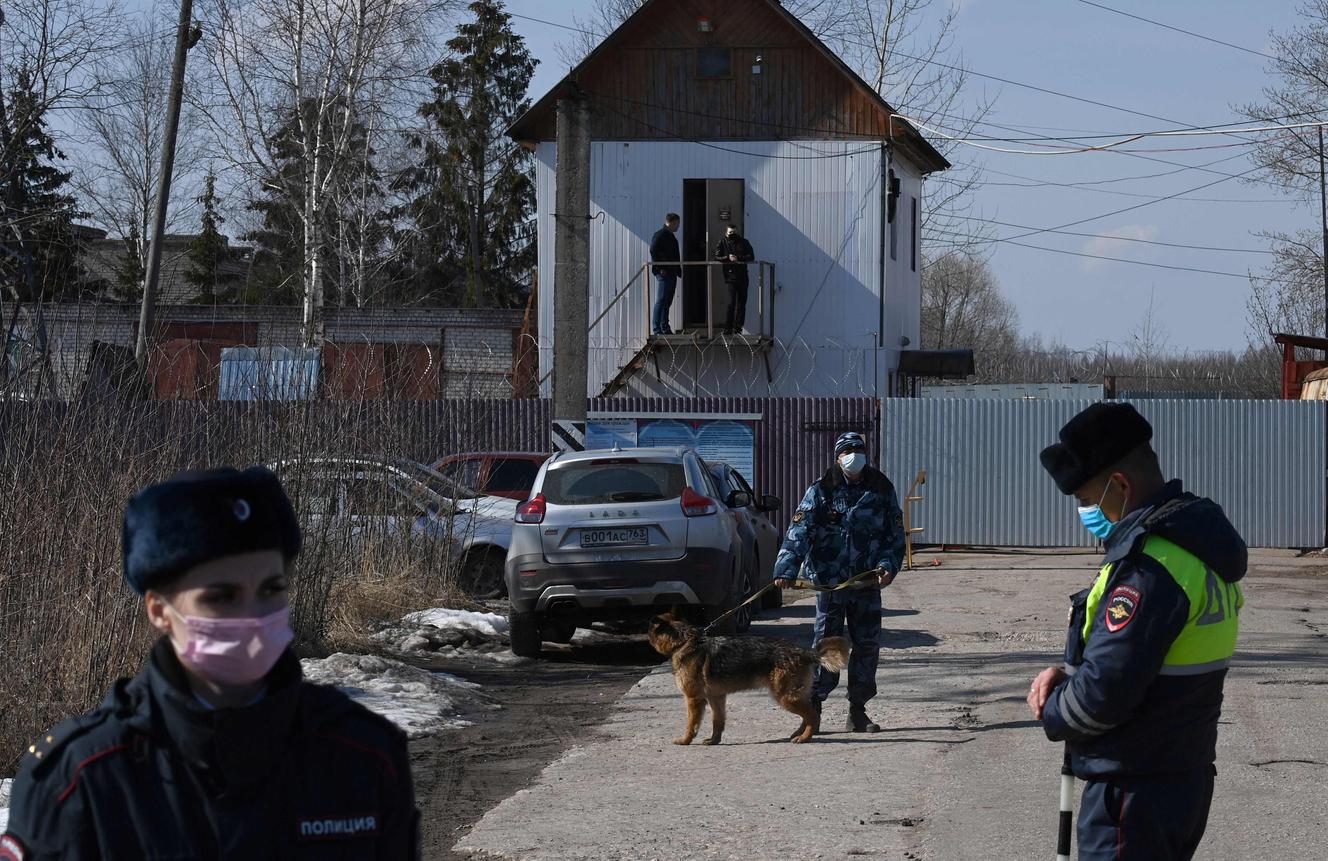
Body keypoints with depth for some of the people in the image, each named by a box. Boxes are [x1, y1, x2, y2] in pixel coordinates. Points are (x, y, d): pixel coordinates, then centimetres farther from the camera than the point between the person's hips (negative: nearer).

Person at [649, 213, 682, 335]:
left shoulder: (671, 236, 20)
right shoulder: (660, 235, -9)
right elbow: (653, 251, -18)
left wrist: (678, 270, 19)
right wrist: (660, 268, -20)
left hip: (671, 273, 10)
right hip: (664, 274, -10)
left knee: (667, 301, 11)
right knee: (661, 301, -10)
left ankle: (665, 328, 15)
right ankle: (657, 328, -10)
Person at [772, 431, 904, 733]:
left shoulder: (881, 490, 7)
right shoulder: (820, 491, -2)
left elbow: (895, 534, 10)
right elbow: (799, 531, -13)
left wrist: (888, 566, -8)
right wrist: (786, 569, -26)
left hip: (868, 582, 3)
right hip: (830, 581, -3)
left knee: (867, 644, 6)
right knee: (826, 642, -2)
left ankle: (858, 711, 15)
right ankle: (812, 706, 4)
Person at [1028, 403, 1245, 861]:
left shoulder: (1152, 561, -23)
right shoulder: (1196, 542, 10)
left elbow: (1104, 691, -26)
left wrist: (1052, 712, -6)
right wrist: (1067, 673, 3)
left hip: (1134, 792, -10)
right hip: (1184, 778, 10)